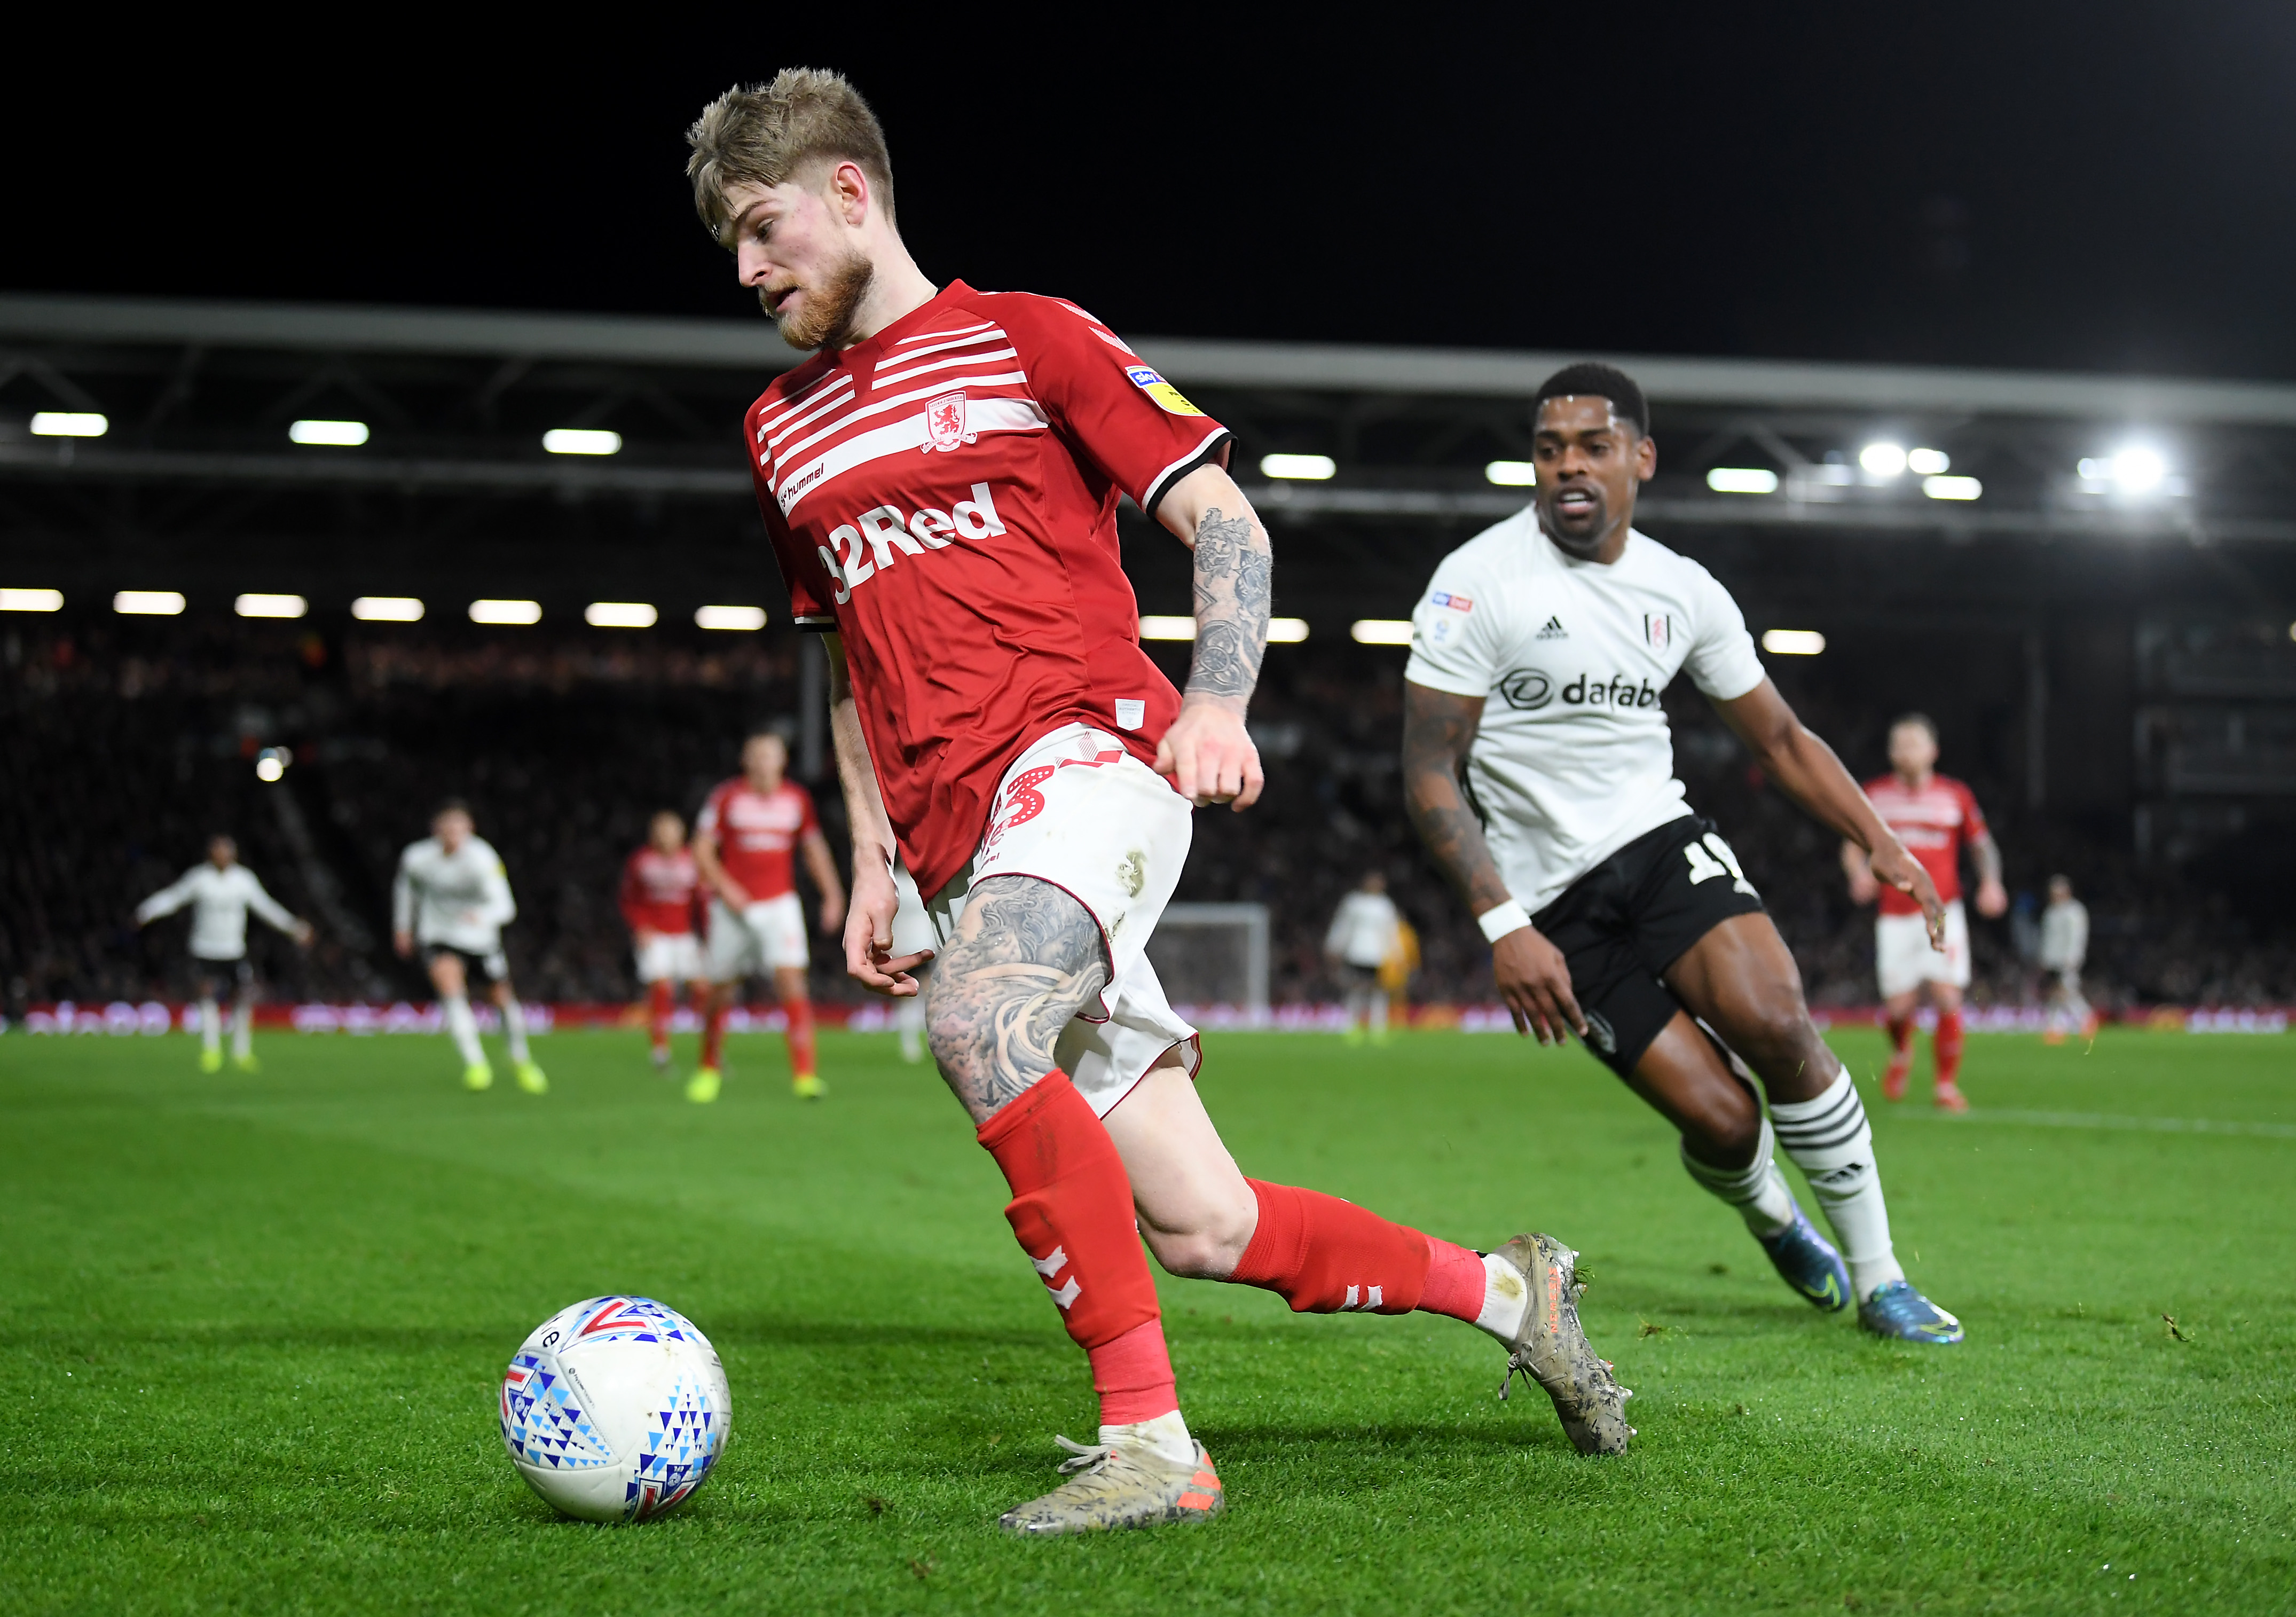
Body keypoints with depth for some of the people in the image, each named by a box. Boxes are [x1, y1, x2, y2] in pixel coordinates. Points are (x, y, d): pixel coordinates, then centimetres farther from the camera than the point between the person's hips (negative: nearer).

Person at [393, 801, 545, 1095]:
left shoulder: (483, 858, -26)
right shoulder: (417, 858, -16)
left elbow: (505, 907, -33)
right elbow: (406, 884, 9)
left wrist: (482, 916, -54)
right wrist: (403, 926, 15)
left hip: (481, 937, 0)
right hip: (438, 935, 0)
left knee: (503, 998, 10)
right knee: (451, 988, -26)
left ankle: (521, 1061, 37)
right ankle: (476, 1064, -22)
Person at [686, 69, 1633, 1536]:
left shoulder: (1027, 338, 5)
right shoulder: (782, 431, 22)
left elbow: (1223, 519, 3)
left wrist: (1218, 704, -14)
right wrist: (874, 864, 18)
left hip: (1084, 751, -5)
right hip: (950, 840, 6)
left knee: (979, 1026, -36)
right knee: (1201, 1230, -2)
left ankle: (1151, 1440, -33)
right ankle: (1502, 1289, 20)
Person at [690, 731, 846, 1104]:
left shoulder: (797, 799, 4)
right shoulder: (726, 797, -4)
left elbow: (815, 847, 15)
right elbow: (702, 849, -2)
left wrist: (833, 895, 8)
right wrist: (724, 886, -16)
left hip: (780, 903, 1)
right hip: (734, 906, -1)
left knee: (791, 979, -16)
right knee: (722, 991, 7)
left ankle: (804, 1074, -18)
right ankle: (710, 1070, 29)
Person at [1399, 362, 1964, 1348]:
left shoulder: (1685, 592, 4)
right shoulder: (1477, 582, -10)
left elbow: (1779, 739, 15)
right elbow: (1429, 773, -11)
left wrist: (1879, 842, 3)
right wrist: (1503, 926, -19)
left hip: (1660, 840, 3)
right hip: (1552, 898, -3)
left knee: (1776, 1026, -23)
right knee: (1722, 1120, -13)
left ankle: (1876, 1280, -6)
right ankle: (1774, 1220, 23)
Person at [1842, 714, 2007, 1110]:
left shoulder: (1956, 796, 4)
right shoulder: (1875, 795, 5)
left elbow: (1982, 844, 14)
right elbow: (1853, 847, 13)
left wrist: (1990, 882, -4)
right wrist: (1860, 873, -9)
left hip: (1942, 911, 0)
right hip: (1894, 914, 0)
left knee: (1947, 997, -14)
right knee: (1899, 1007, -4)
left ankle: (1947, 1084, -1)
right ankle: (1901, 1052, 32)